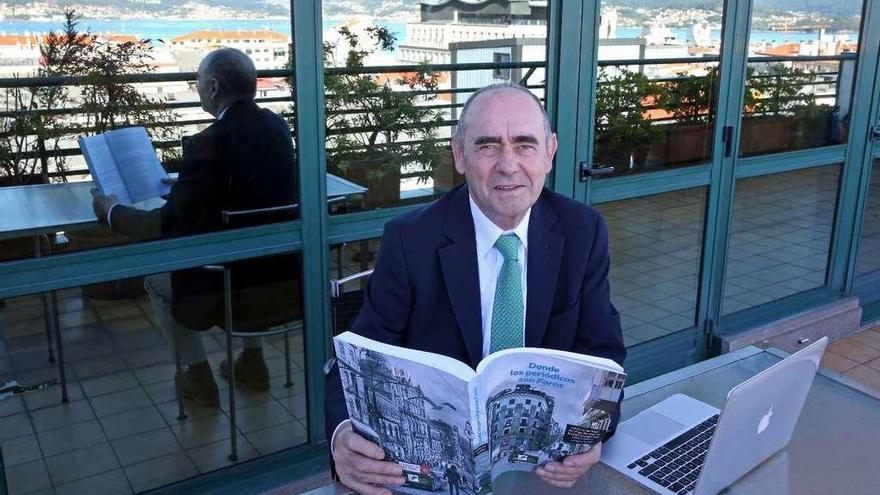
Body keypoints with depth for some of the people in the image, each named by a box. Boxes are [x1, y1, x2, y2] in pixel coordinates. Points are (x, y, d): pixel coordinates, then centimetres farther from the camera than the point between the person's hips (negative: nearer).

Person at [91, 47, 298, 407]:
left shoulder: (208, 143, -22)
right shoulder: (276, 125, 0)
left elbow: (168, 225, -17)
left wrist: (110, 211, 0)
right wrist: (187, 185, 26)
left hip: (225, 285, -6)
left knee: (157, 281, 23)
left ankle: (198, 377, 28)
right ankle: (252, 360, 40)